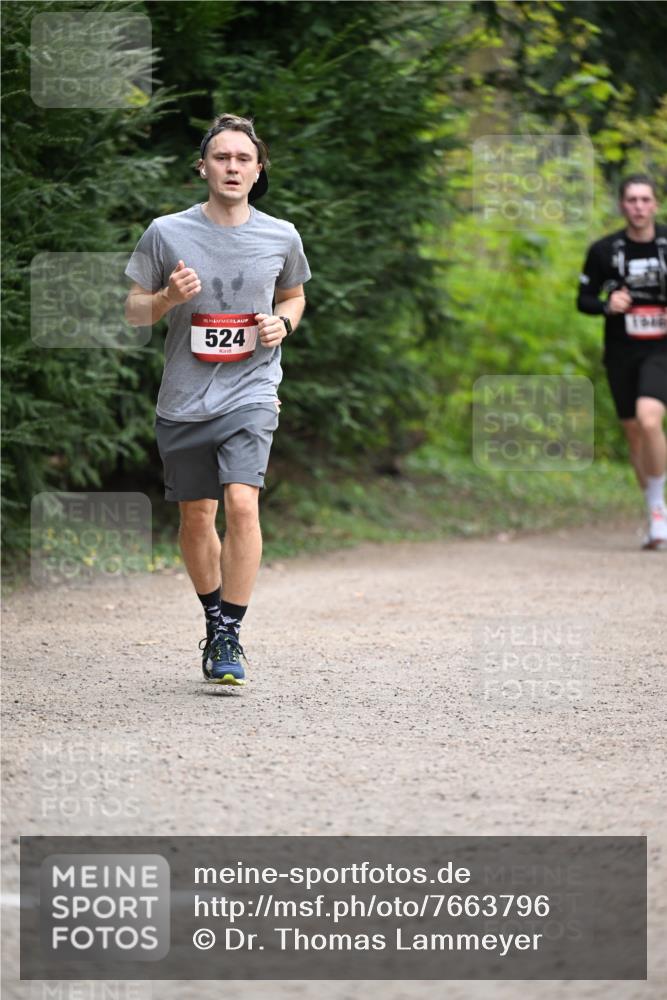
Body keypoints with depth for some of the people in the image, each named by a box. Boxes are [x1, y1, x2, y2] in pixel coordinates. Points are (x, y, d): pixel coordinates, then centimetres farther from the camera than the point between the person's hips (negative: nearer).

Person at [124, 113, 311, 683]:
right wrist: (168, 298, -15)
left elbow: (295, 295, 21)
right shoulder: (167, 233, -1)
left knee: (241, 502, -20)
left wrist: (283, 324, -1)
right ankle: (214, 619, 33)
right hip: (184, 397, 1)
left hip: (251, 393, -1)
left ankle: (229, 636, -13)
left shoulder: (280, 237, 3)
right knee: (196, 516, 11)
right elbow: (134, 311, 6)